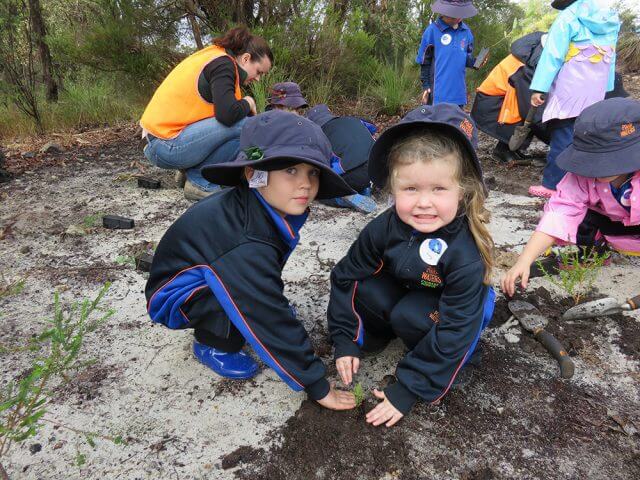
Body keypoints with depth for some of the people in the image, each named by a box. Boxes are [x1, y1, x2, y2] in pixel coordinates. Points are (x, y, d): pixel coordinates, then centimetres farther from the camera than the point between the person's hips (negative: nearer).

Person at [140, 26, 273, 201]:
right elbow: (227, 114, -27)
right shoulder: (223, 63, -12)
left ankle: (189, 170, 13)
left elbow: (223, 108, 25)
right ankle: (200, 181, -7)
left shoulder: (215, 56, 17)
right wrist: (247, 104, -6)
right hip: (166, 147, -10)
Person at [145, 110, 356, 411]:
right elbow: (273, 324, -34)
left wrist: (277, 305, 19)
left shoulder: (266, 206, -13)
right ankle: (213, 344, -4)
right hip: (175, 296, -8)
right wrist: (317, 386, -25)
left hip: (208, 281, 9)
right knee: (245, 297, -30)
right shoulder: (245, 245, -39)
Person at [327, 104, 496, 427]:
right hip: (402, 292, 3)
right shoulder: (385, 227, -25)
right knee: (363, 287, -26)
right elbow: (346, 275, -12)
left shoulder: (464, 255, -35)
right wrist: (345, 341, -11)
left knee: (409, 315, -33)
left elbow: (453, 331, -30)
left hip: (444, 308, -3)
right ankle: (374, 334, 3)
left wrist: (407, 390, -26)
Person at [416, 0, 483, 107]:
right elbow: (425, 61, -2)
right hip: (438, 92, -5)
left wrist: (474, 62, -8)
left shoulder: (466, 31, 6)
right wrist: (425, 85, -3)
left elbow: (467, 57, 15)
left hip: (458, 92, 5)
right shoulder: (432, 30, -7)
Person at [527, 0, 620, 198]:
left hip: (571, 88, -6)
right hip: (597, 90, 6)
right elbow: (610, 58, 15)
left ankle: (552, 185, -4)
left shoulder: (569, 16, -5)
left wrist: (539, 88, -12)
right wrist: (606, 88, 18)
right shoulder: (611, 18, 14)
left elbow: (552, 55, -10)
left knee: (562, 137, -5)